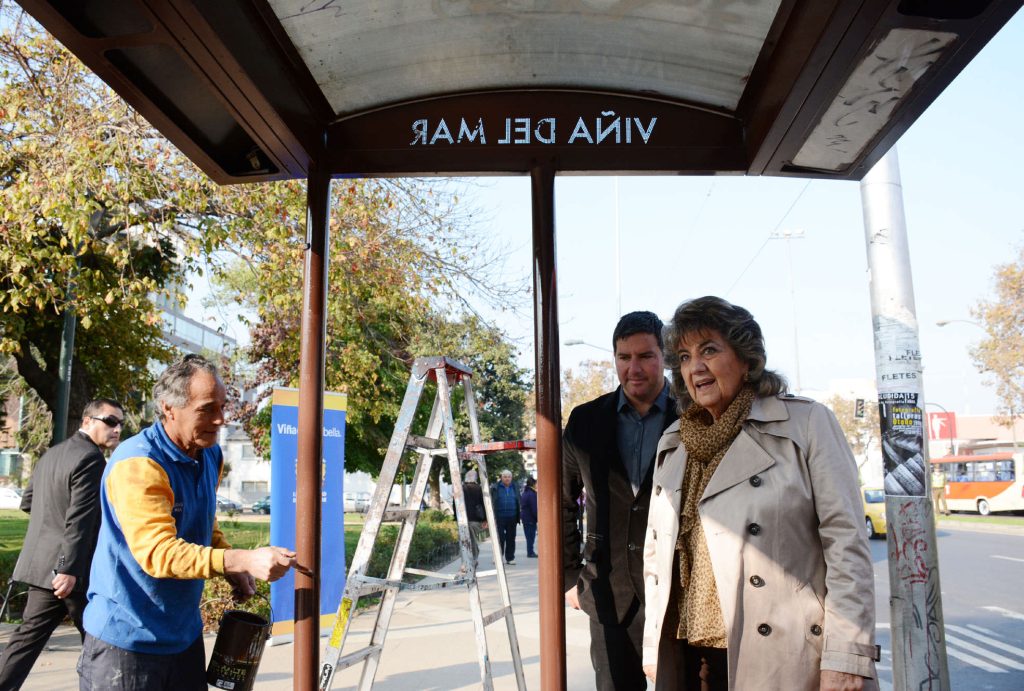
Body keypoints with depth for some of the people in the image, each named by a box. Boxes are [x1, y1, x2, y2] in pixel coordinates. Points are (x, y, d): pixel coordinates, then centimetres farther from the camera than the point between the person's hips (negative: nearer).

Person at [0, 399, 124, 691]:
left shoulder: (51, 454, 12)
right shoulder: (91, 458, -17)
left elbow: (27, 502, 22)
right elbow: (79, 520, -23)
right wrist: (70, 569, -24)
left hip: (43, 563, 8)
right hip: (71, 568, -8)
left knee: (28, 638, 11)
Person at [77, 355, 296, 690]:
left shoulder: (211, 456, 4)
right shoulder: (137, 464, -23)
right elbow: (157, 553, -31)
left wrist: (232, 569, 0)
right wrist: (244, 560, -40)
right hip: (127, 639, -7)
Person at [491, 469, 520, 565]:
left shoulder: (514, 488, 10)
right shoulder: (496, 488, -2)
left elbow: (518, 503, 13)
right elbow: (492, 503, -3)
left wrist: (517, 517, 7)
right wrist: (493, 517, -9)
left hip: (511, 518, 3)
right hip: (500, 518, -3)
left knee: (511, 539, 7)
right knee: (500, 538, -1)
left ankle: (510, 558, 15)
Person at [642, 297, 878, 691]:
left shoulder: (807, 424, -4)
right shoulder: (672, 444, 11)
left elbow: (847, 543, -8)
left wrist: (846, 658, -13)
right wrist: (653, 648, 11)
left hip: (780, 659, -4)